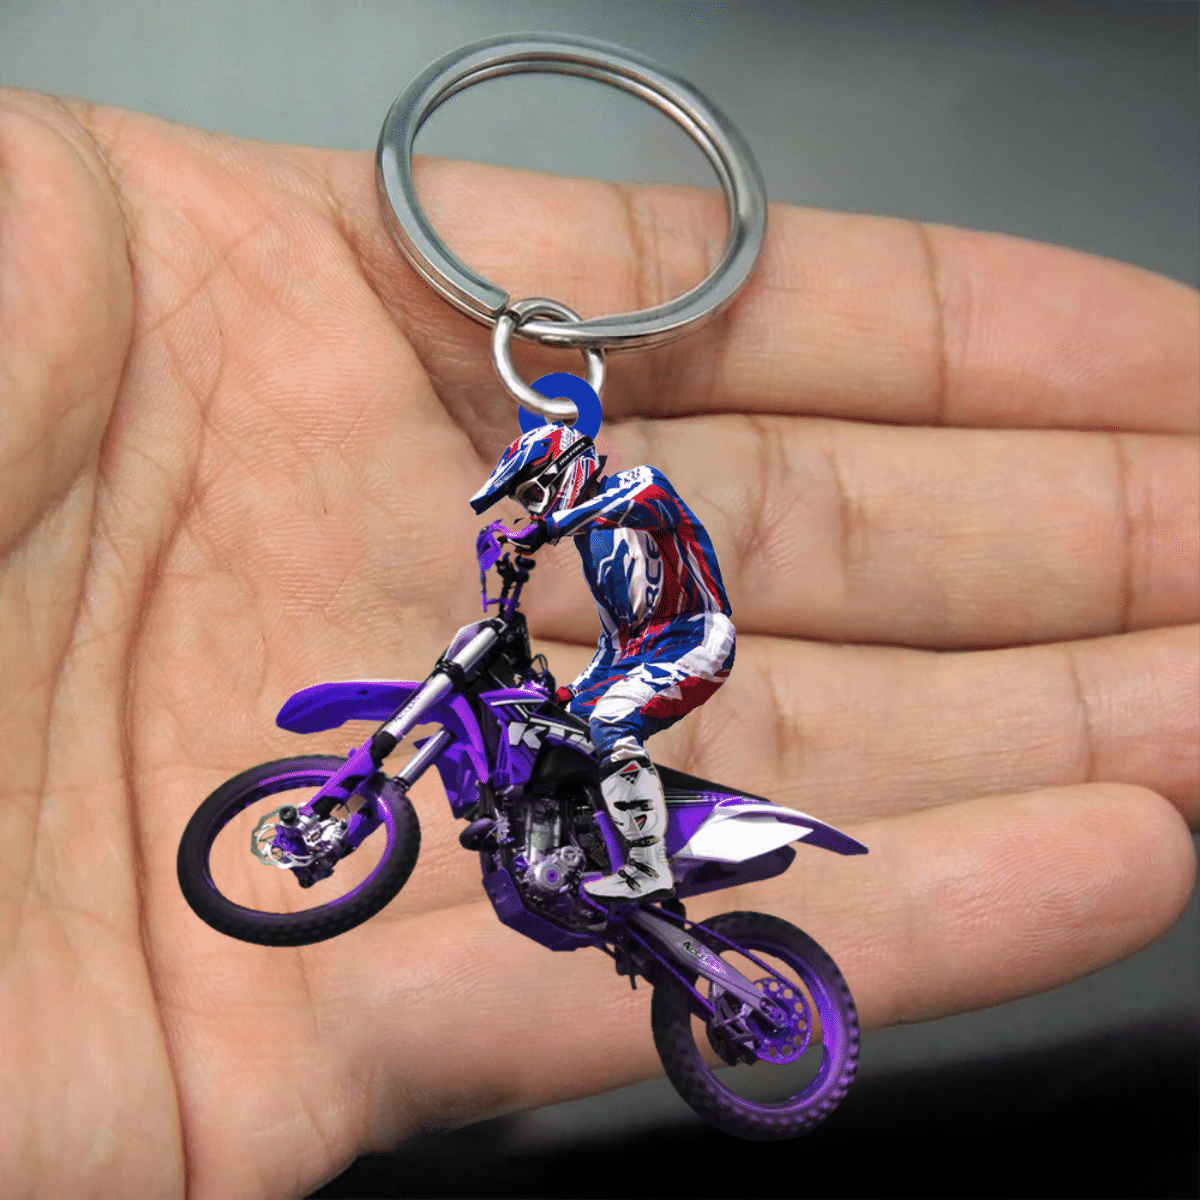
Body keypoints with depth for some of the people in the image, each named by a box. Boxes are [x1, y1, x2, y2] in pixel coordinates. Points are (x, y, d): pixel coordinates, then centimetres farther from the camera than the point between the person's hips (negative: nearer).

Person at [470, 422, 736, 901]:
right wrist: (570, 693, 18)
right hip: (636, 653, 10)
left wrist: (550, 525, -35)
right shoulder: (591, 544, 24)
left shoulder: (636, 481, -1)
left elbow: (646, 496, -30)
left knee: (611, 723, -29)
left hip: (694, 637, -9)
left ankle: (649, 868, -27)